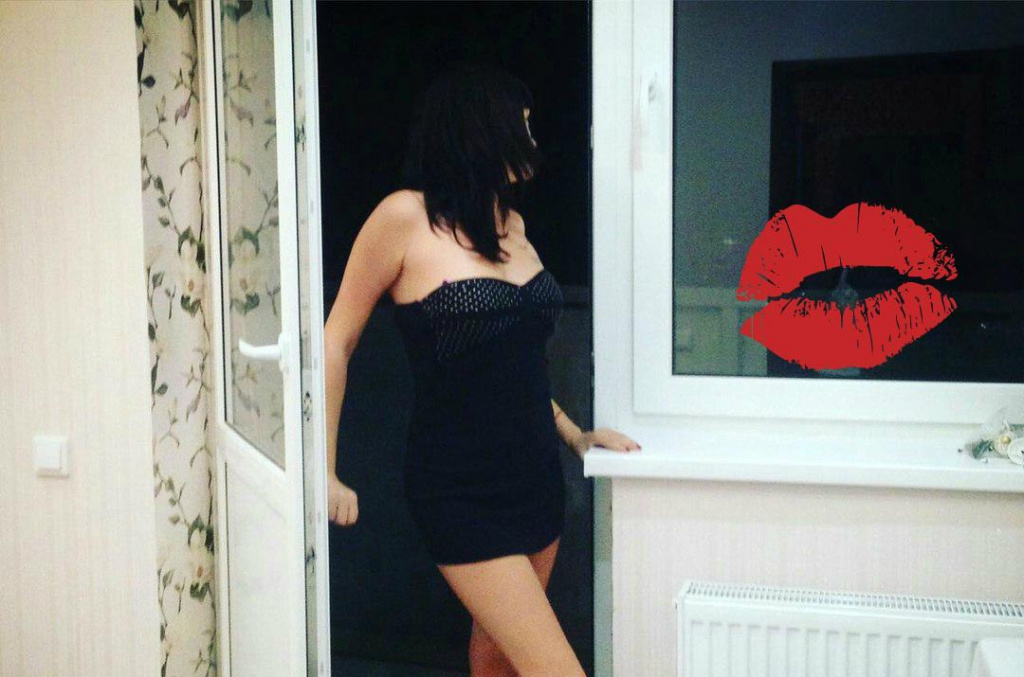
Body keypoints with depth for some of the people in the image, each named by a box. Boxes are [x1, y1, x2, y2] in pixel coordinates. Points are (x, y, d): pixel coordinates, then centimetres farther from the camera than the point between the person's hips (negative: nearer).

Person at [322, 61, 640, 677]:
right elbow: (336, 342, -7)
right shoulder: (405, 217, -12)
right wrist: (325, 473, -8)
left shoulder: (510, 222, 9)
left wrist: (572, 432, 16)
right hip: (461, 489, -7)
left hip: (535, 471, 7)